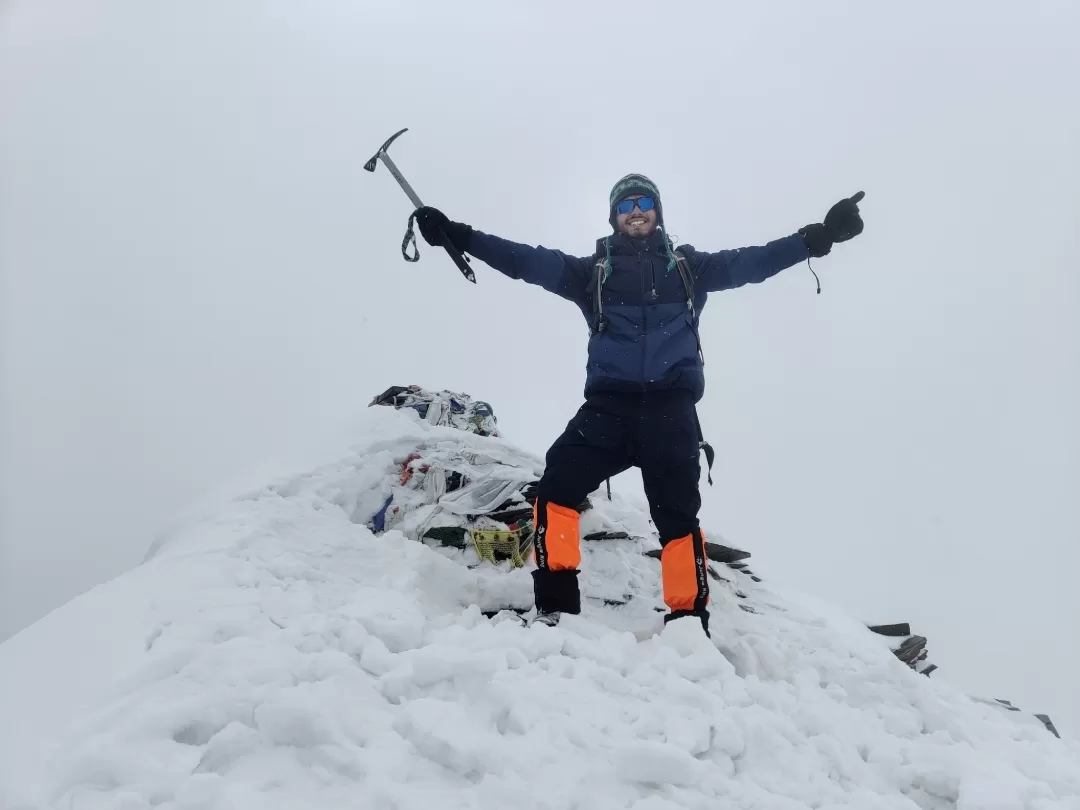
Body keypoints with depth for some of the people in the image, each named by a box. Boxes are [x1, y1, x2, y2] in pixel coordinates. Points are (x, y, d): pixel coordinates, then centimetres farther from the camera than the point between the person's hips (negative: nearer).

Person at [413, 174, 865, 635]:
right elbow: (530, 261, 8)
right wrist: (459, 236, -1)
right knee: (555, 489, -17)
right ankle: (555, 607, -14)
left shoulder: (688, 266, 20)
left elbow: (748, 263, 11)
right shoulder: (592, 271, 17)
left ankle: (689, 623, 2)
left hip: (670, 406, 0)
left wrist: (818, 237, 0)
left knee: (677, 516, -3)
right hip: (608, 405, 0)